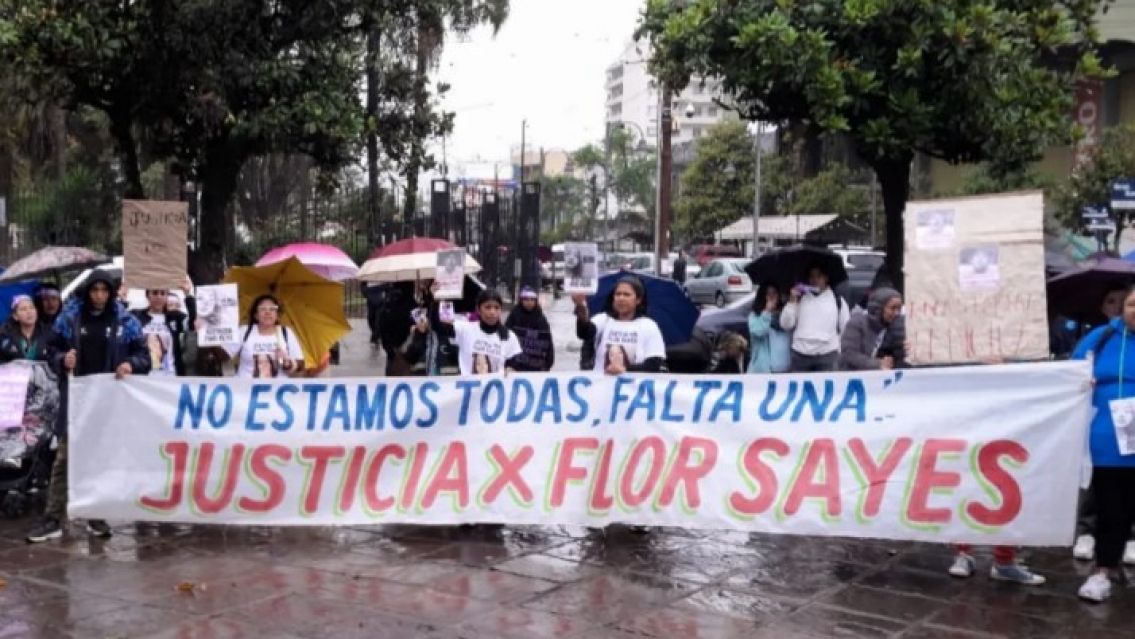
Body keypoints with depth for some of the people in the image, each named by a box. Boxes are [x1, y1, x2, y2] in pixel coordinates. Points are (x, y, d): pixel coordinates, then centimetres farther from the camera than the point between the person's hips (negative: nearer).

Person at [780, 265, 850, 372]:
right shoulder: (799, 298, 8)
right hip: (800, 355, 1)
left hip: (827, 355, -1)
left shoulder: (837, 300, 6)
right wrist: (792, 301, -5)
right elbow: (786, 325, 3)